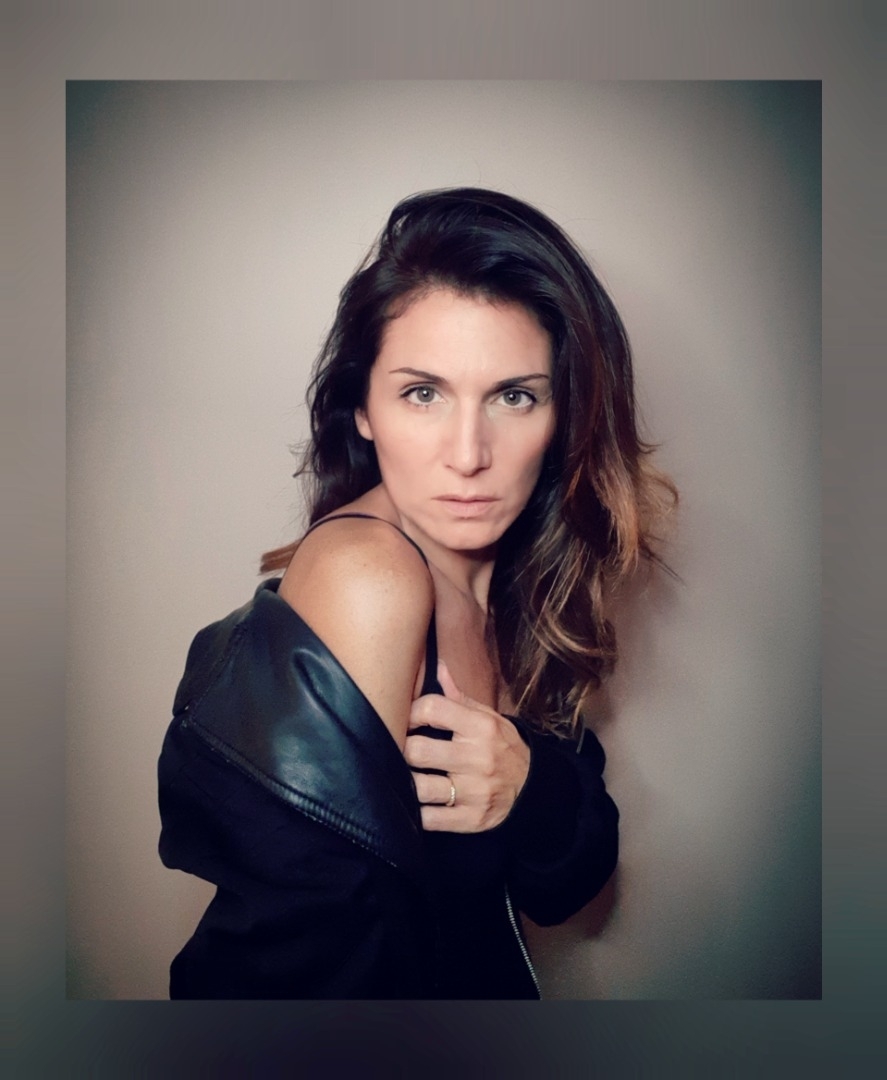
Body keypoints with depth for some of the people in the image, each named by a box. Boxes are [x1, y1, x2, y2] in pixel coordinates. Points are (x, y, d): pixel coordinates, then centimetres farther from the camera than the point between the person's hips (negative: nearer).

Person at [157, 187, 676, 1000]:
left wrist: (535, 790, -21)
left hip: (479, 978, 5)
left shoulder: (521, 572, -6)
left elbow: (561, 889, -5)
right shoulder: (364, 580, -24)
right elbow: (315, 955, -22)